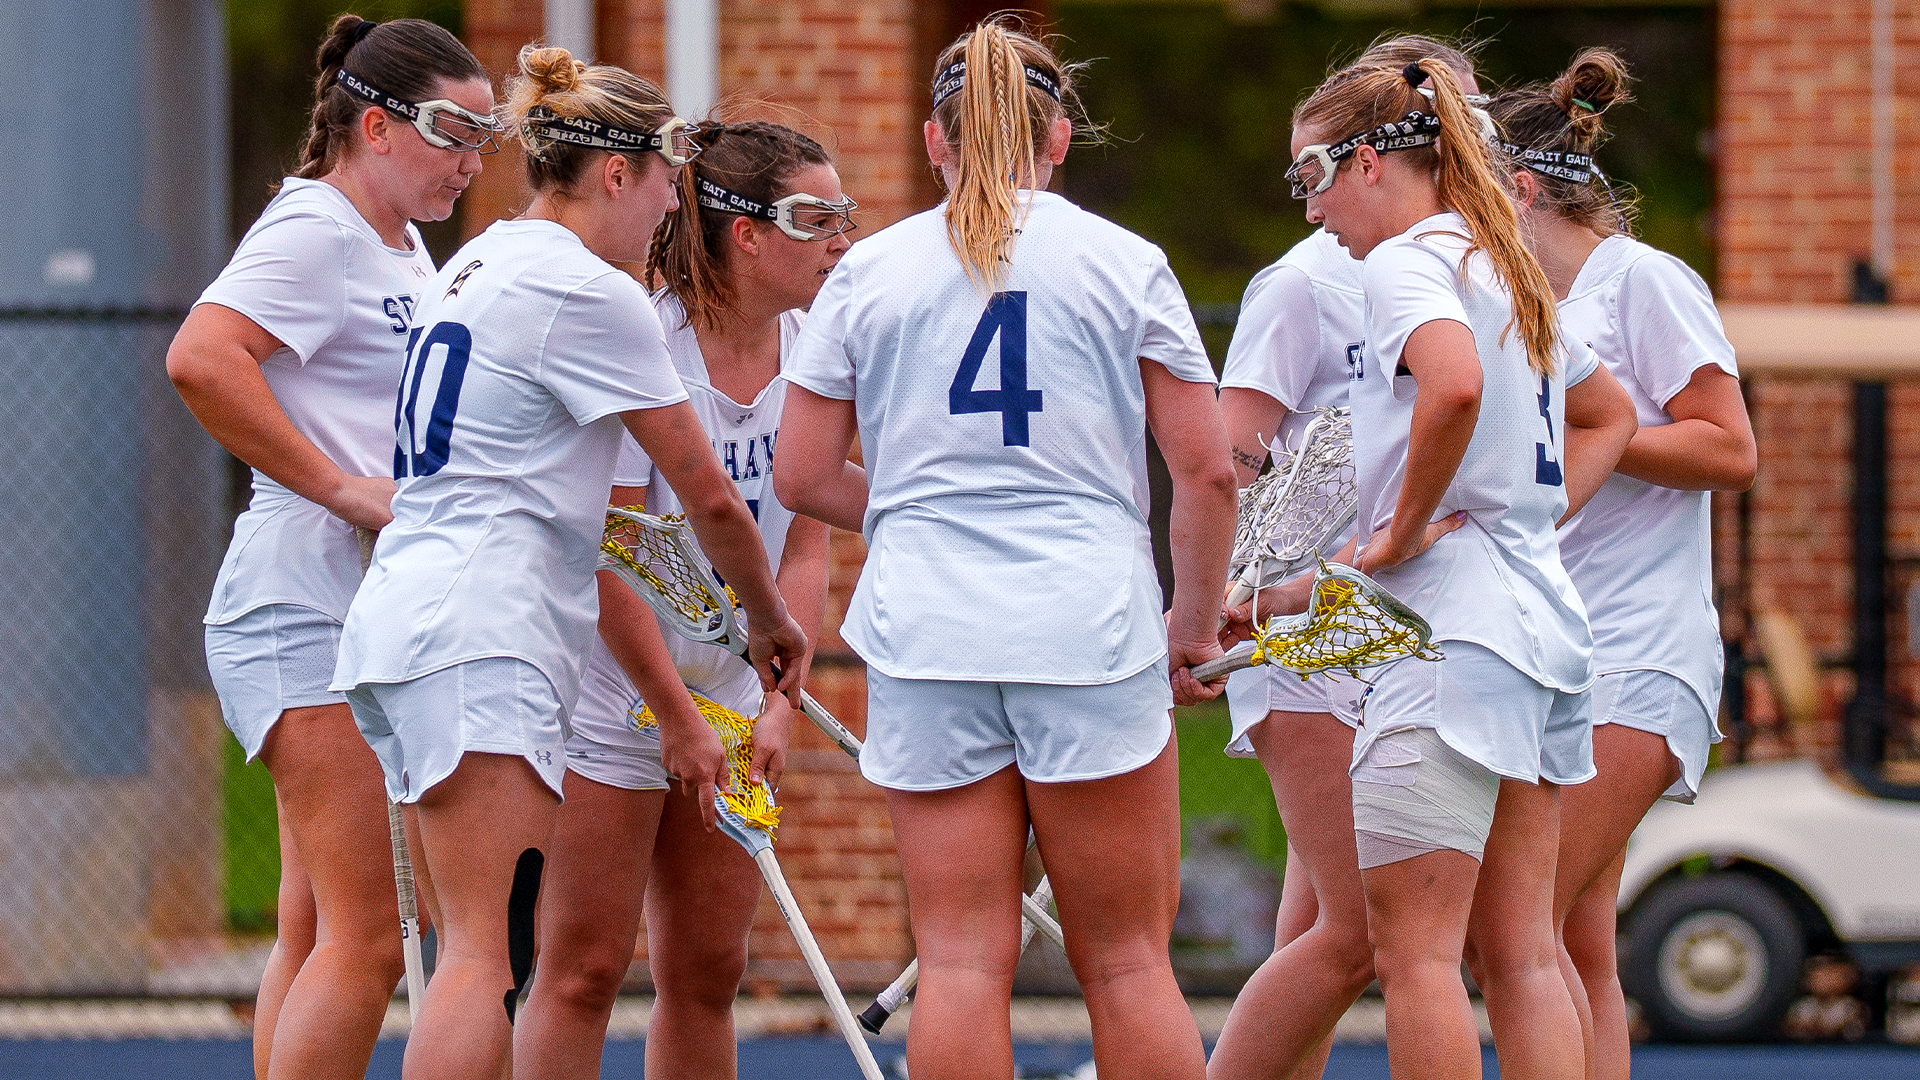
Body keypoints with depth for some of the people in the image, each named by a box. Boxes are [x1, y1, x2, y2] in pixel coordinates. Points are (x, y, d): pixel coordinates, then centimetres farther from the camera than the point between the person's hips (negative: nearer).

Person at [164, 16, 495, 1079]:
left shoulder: (404, 249, 19)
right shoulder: (316, 231, -11)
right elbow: (199, 357, -26)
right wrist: (345, 489, -22)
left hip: (375, 612, 10)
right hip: (307, 605, -10)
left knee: (317, 932, 9)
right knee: (365, 943, -15)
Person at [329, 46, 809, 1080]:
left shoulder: (479, 261, 20)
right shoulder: (589, 293, -8)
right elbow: (708, 494, -3)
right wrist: (768, 616, 14)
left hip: (400, 621, 10)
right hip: (481, 639, -10)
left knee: (480, 951, 8)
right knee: (487, 955, -16)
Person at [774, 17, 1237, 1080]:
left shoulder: (869, 270, 7)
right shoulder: (1125, 264, 3)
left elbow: (802, 477, 8)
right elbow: (1208, 472, 1)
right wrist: (1197, 621, 15)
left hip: (926, 633, 1)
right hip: (1090, 628, -1)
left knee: (961, 962, 1)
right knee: (1126, 962, 4)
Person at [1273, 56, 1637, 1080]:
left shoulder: (1405, 263, -9)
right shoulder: (1507, 268, 19)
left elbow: (1456, 386, -30)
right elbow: (1608, 415, 32)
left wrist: (1404, 528, -18)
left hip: (1451, 623, -9)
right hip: (1545, 621, 9)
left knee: (1413, 950, -7)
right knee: (1519, 953, 7)